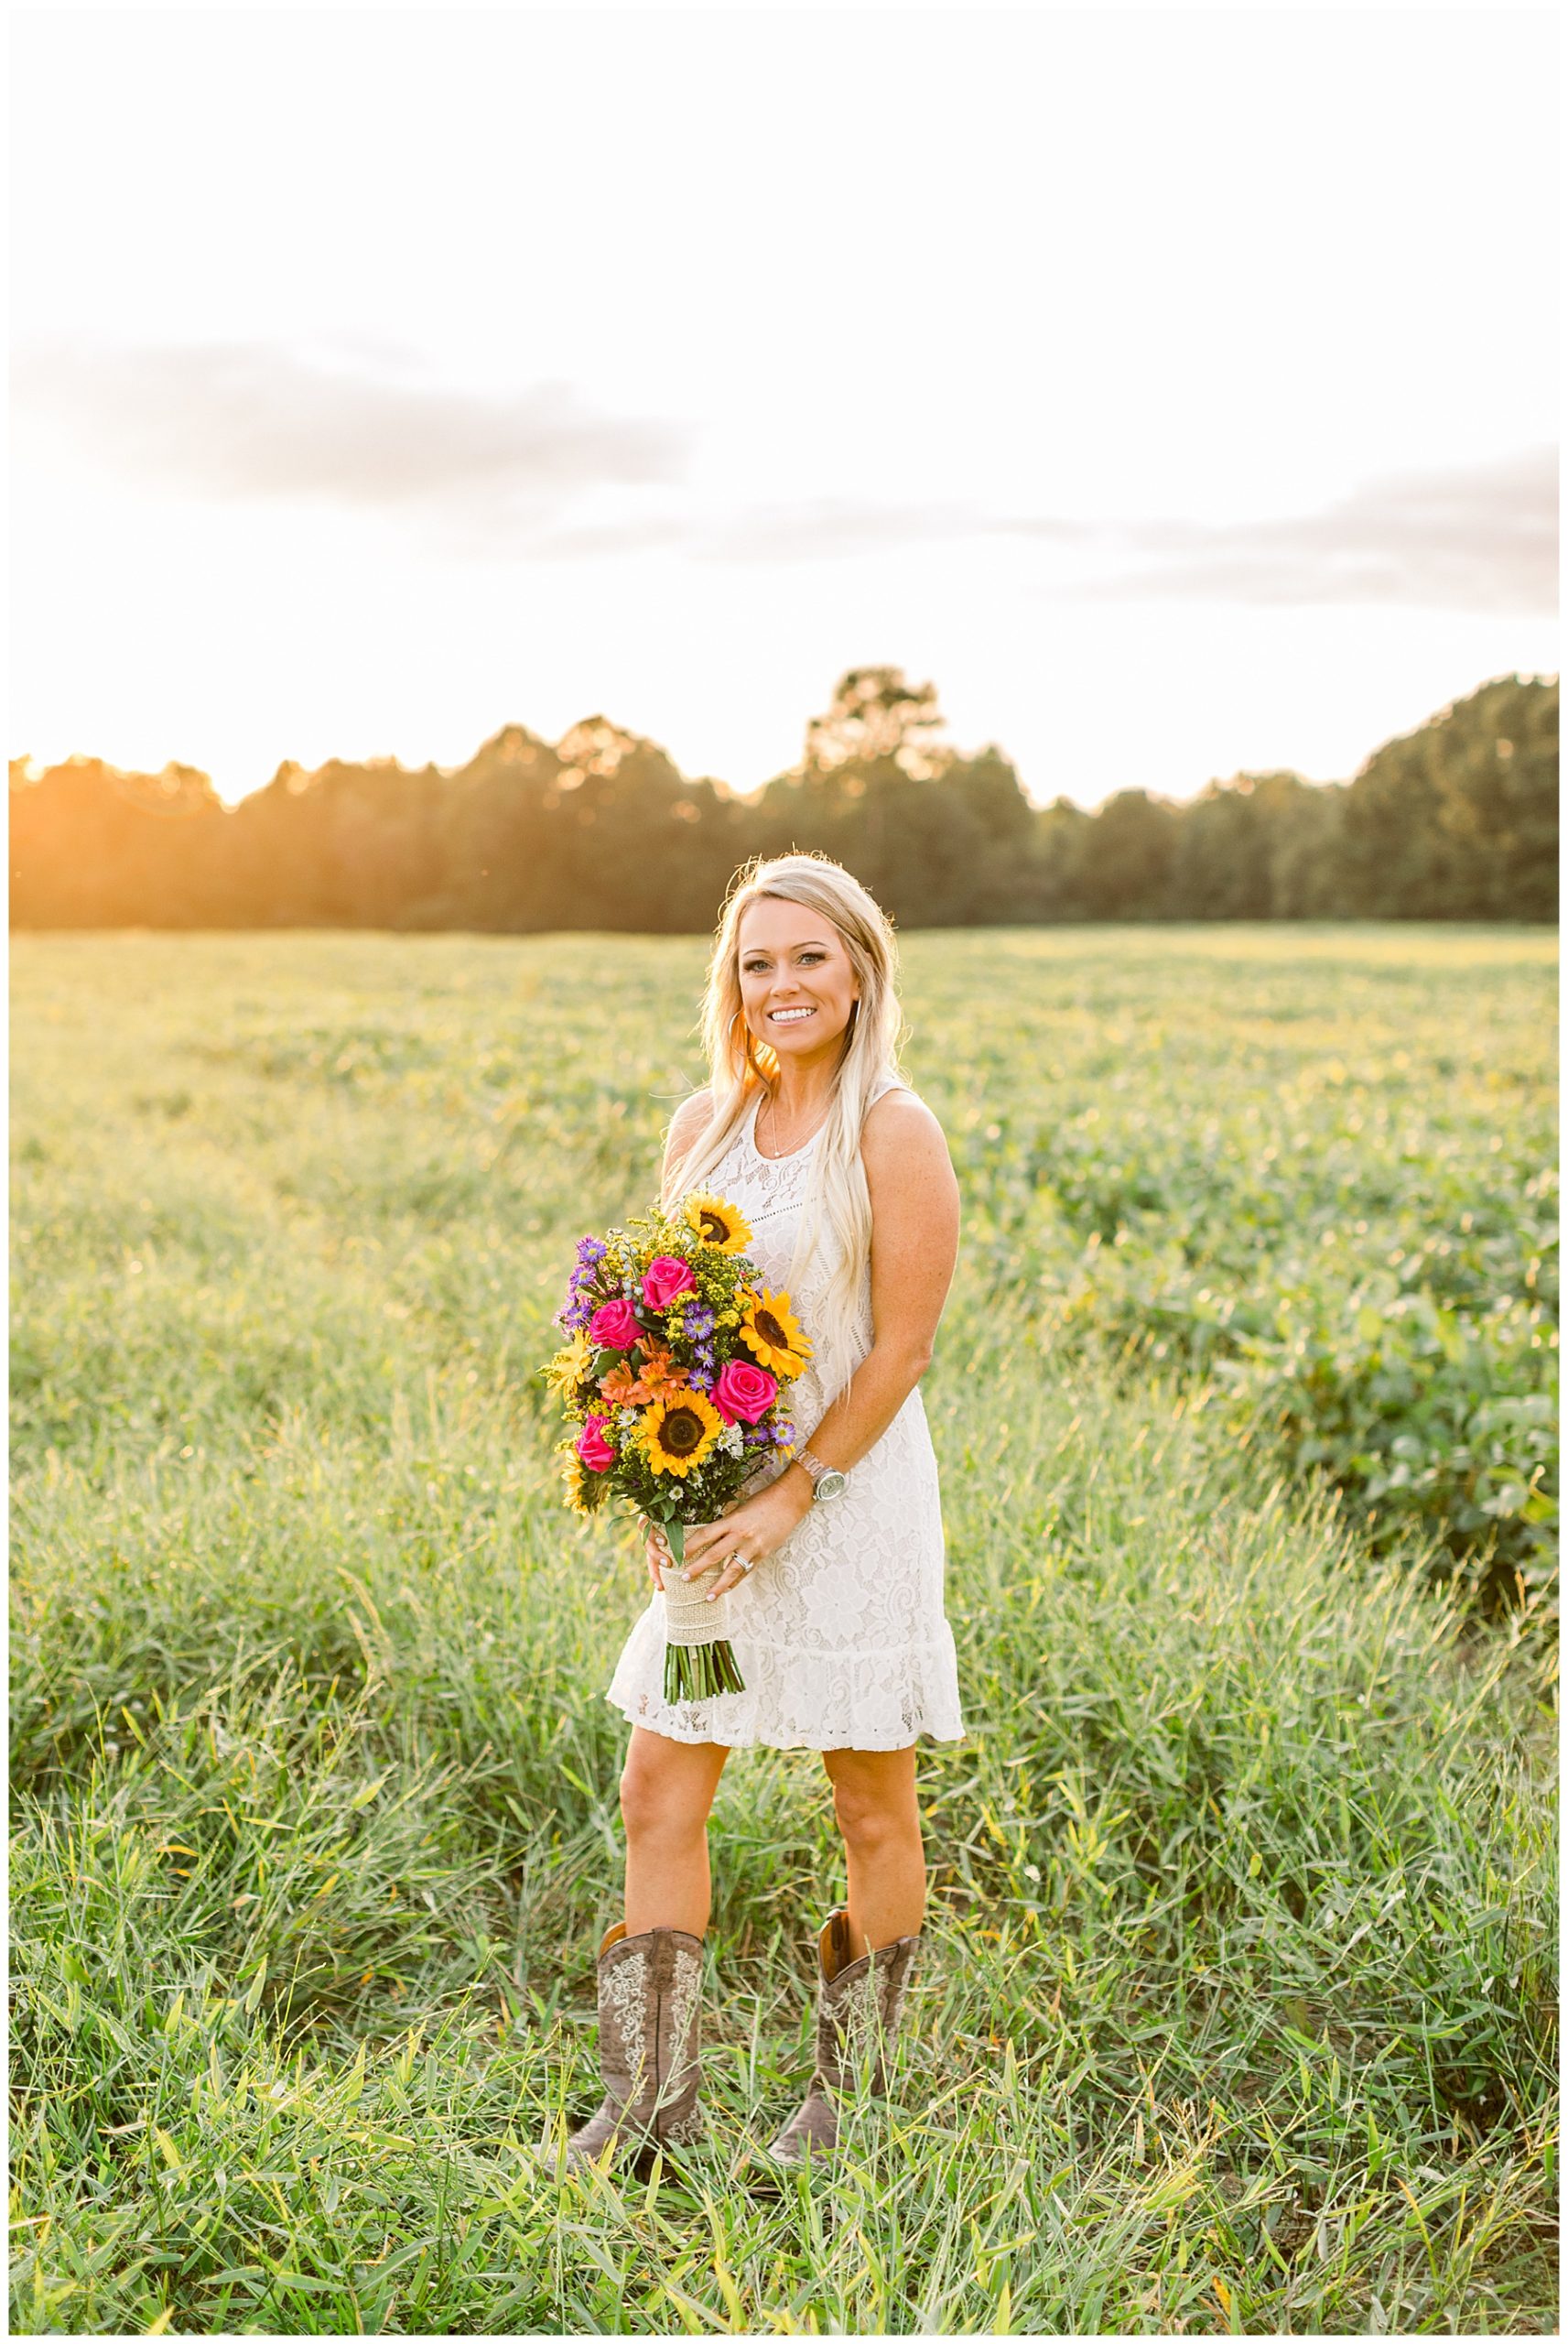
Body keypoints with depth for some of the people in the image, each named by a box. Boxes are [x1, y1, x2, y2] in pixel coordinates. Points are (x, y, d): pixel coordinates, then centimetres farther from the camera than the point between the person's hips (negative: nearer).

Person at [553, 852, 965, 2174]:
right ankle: (651, 2098, 16)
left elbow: (902, 1346, -13)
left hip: (851, 1502, -5)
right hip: (719, 1508, 6)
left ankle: (849, 2095, 27)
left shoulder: (892, 1132, -10)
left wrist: (792, 1497, -17)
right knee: (658, 1796, 4)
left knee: (875, 1813, 9)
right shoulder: (703, 1126, 7)